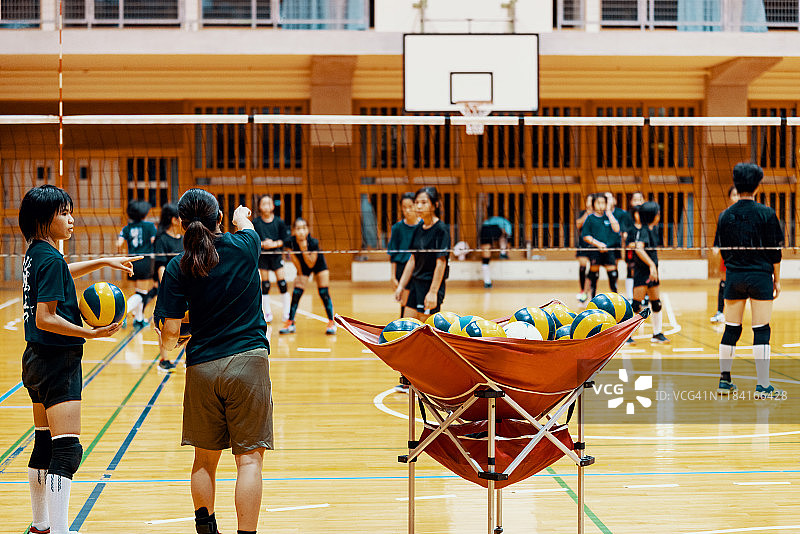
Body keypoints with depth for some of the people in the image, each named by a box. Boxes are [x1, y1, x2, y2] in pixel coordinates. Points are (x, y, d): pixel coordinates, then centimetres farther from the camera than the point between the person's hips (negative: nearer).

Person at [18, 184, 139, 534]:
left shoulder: (36, 254, 10)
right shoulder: (50, 258, -18)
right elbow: (45, 318, -24)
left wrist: (103, 262, 34)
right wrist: (91, 333, -27)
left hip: (37, 359, 10)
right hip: (57, 362, -10)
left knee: (44, 445, 19)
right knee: (67, 450, -14)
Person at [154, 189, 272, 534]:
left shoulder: (178, 268, -3)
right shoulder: (244, 246, -1)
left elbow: (170, 331, -4)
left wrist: (167, 351, 18)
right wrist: (242, 217, 47)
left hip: (202, 367, 2)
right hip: (248, 362, -1)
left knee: (205, 459, 16)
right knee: (249, 457, -3)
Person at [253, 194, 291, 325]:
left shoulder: (279, 221, -2)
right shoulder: (256, 222, -3)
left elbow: (286, 238, -1)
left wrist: (275, 244, -16)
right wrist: (262, 244, -17)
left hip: (276, 254, 0)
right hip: (262, 256, 0)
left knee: (282, 283, -3)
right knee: (265, 285, 2)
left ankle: (286, 312, 7)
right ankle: (267, 313, 12)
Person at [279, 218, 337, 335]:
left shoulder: (313, 243, -35)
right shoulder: (290, 243, -28)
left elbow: (311, 264, -29)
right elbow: (295, 260, -13)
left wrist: (304, 250, -41)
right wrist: (300, 275, -7)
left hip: (318, 264, -2)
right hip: (303, 267, 2)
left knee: (323, 292, -9)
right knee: (296, 292, -5)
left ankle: (331, 322, -1)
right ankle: (290, 323, 7)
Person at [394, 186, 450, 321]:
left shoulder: (441, 229, -13)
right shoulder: (419, 228, 10)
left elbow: (441, 263, -17)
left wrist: (433, 292, -20)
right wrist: (401, 286, 13)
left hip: (432, 284, -8)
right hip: (415, 285, 8)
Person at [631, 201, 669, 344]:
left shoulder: (651, 229, 11)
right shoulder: (643, 230, -15)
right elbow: (639, 249, -29)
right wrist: (651, 265, -34)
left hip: (652, 272, 9)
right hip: (642, 272, -9)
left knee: (656, 304, 12)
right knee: (636, 305, -9)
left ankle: (657, 334, 20)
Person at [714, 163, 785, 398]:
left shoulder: (725, 216, 3)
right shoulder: (766, 214, -6)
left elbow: (722, 251, 9)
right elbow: (775, 251, -4)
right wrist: (777, 280, 5)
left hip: (733, 277, 3)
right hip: (760, 276, -3)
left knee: (731, 329, 10)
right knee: (761, 331, -2)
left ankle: (724, 380, 16)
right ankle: (762, 386, -2)